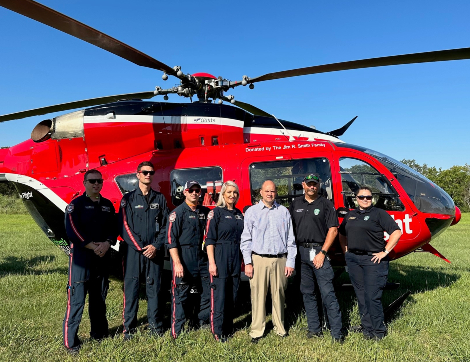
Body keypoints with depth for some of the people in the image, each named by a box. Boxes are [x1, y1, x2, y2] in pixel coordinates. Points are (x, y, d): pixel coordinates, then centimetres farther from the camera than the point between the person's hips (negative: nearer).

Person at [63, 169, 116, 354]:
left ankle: (98, 332, 29)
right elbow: (72, 230, -13)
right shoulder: (76, 204, -5)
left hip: (102, 256, 5)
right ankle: (70, 341, 9)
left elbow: (113, 228, 8)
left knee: (99, 296, 14)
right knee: (77, 298, -4)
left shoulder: (107, 205, 10)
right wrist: (93, 246, -16)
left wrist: (107, 244, -11)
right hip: (81, 256, -5)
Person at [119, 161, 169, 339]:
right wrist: (140, 247, -10)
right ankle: (129, 327, 15)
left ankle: (155, 325, 19)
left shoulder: (160, 199, 9)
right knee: (131, 288, 3)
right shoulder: (128, 198, 3)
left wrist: (156, 246, -7)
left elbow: (165, 226, 5)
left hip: (154, 251, 2)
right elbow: (124, 227, -3)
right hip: (133, 251, -1)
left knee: (154, 288, 7)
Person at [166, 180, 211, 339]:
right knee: (181, 296, 0)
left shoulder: (205, 212, 11)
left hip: (201, 258, 6)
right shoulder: (178, 212, -6)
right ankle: (177, 333, 13)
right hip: (183, 258, -5)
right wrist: (177, 263, -17)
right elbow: (171, 240, -11)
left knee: (206, 292, 11)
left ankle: (202, 324, 29)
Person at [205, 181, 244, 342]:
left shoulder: (239, 213, 13)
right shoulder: (216, 212, -5)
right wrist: (211, 262, -16)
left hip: (236, 258, 6)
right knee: (219, 295, -2)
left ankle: (228, 327, 26)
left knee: (232, 295, 12)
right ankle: (217, 331, 11)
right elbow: (210, 239, -9)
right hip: (220, 257, -6)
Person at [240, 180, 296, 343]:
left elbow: (290, 239, 10)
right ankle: (257, 331, 14)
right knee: (258, 296, 1)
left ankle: (280, 328, 25)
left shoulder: (284, 212, 10)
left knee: (279, 295, 9)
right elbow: (246, 239, 4)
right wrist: (248, 262, -3)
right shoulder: (252, 211, 6)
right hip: (259, 259, -1)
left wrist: (290, 262, 4)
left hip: (280, 259, 2)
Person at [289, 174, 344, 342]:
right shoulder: (295, 204, 12)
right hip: (301, 252, 4)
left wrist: (322, 252, -10)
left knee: (327, 292, -5)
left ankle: (337, 333, 5)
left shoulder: (326, 204, 2)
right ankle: (314, 329, 22)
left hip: (319, 252, -4)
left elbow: (333, 229, -4)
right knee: (307, 292, 10)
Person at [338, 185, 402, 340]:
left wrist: (385, 252, -13)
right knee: (360, 295, 11)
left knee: (372, 296, -4)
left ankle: (378, 331, 11)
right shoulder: (351, 215, 14)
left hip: (373, 259, -5)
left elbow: (396, 232, -11)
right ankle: (366, 326, 24)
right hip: (353, 259, 6)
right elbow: (341, 234, 26)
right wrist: (345, 250, 14)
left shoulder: (379, 213, -3)